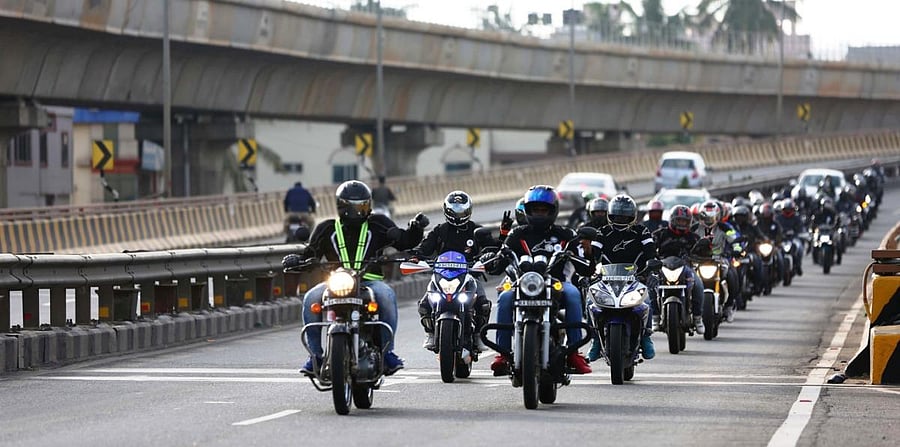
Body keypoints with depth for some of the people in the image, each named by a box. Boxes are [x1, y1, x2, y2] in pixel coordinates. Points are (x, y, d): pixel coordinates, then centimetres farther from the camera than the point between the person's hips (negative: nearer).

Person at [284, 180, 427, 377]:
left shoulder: (377, 224, 15)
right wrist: (296, 259, -8)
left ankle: (387, 351, -23)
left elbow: (404, 241, 11)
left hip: (370, 281, -1)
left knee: (386, 295, -34)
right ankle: (316, 354, -17)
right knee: (311, 299, -27)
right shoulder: (327, 229, 16)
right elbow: (311, 253, 13)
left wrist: (416, 228, -9)